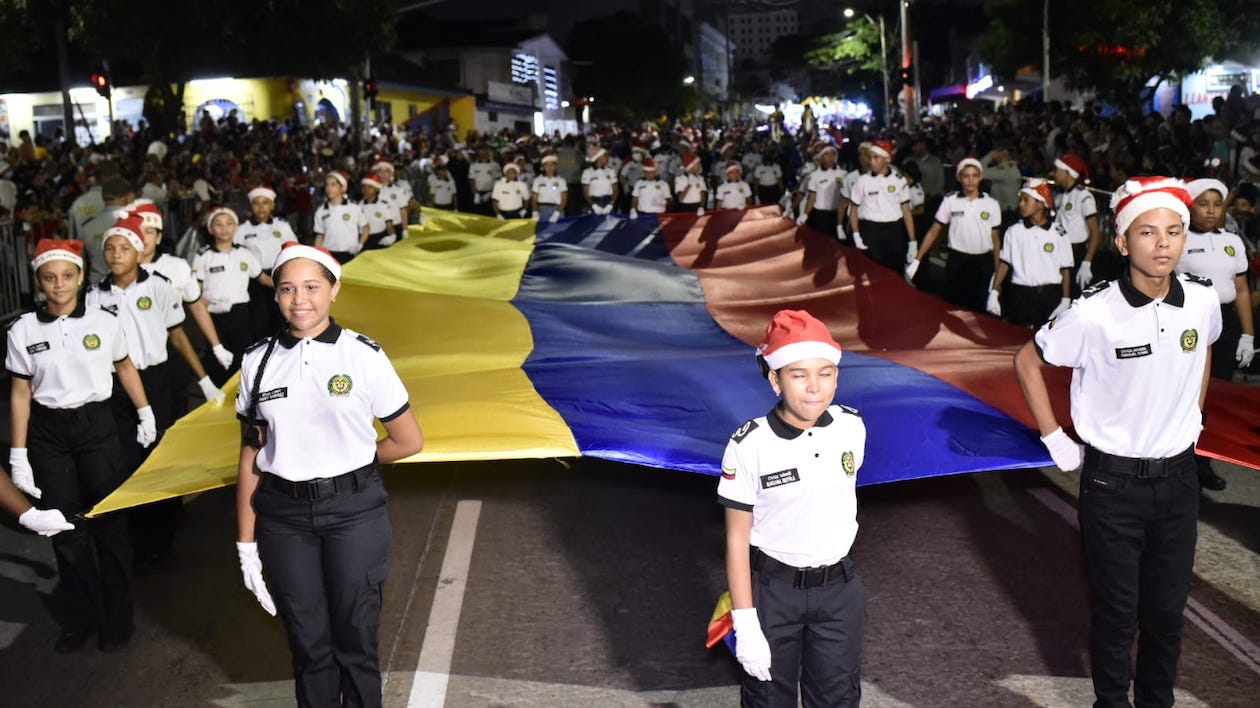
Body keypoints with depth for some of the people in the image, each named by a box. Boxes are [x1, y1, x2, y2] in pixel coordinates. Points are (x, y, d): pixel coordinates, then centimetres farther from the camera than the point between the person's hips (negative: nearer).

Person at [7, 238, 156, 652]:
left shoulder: (104, 322, -5)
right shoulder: (23, 330, -3)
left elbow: (124, 368, 12)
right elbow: (20, 393, 1)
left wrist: (145, 413, 15)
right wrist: (18, 455, 0)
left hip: (97, 427, -1)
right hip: (49, 434, 1)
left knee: (109, 524, 4)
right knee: (64, 529, 8)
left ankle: (117, 619, 18)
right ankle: (79, 620, 22)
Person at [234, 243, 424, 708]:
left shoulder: (363, 356, -8)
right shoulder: (259, 362, -1)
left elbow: (409, 442, -1)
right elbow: (251, 458, 2)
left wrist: (348, 462, 7)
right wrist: (246, 544, 1)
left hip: (354, 512, -2)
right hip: (284, 516, 2)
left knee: (355, 639, 7)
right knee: (308, 643, 12)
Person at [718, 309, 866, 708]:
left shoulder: (852, 428, -9)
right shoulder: (750, 446, -22)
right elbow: (737, 539, -15)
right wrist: (745, 623, -16)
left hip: (839, 588, 3)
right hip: (772, 589, -3)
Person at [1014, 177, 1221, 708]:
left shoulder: (1204, 301, -7)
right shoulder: (1095, 312, -20)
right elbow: (1027, 362, -6)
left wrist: (1195, 416, 13)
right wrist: (1054, 440, -6)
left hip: (1179, 478, 4)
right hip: (1112, 481, -4)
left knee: (1168, 608, 16)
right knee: (1117, 611, 9)